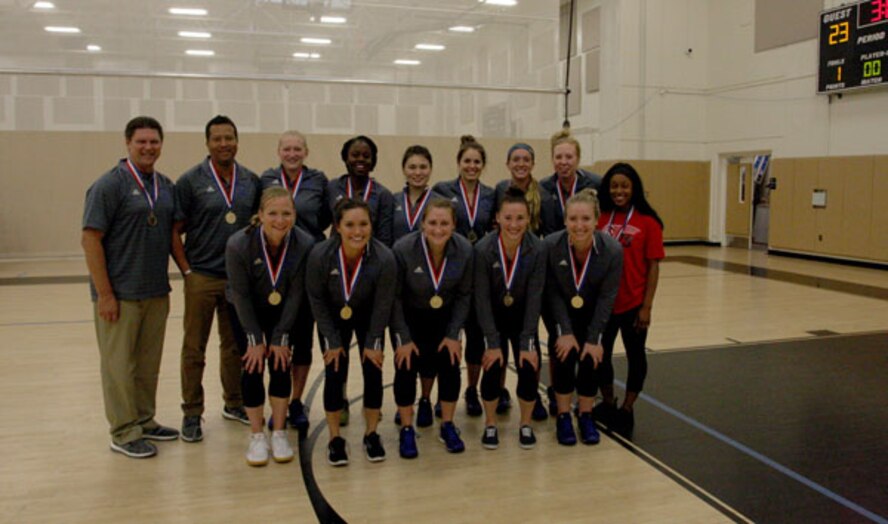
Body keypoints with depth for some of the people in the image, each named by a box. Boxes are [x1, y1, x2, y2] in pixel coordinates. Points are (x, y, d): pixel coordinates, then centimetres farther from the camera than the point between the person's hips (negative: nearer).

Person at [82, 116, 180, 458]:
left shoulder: (166, 187, 10)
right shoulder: (109, 185, -9)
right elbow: (90, 240, -12)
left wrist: (166, 286, 10)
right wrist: (104, 293, -15)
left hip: (156, 293, 6)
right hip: (120, 294, -6)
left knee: (149, 363, 14)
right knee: (119, 365, 3)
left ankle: (144, 421, 28)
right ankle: (124, 433, 14)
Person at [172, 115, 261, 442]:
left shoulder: (251, 181, 6)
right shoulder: (191, 181, -4)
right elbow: (174, 231, -3)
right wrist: (187, 270, -9)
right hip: (202, 278, -3)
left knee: (236, 346, 14)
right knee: (194, 349, 4)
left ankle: (234, 404, 29)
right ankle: (192, 414, 16)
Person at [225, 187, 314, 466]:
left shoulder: (305, 244, -26)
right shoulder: (238, 244, -28)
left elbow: (295, 294, -17)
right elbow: (241, 295, -19)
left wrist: (280, 338, -14)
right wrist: (255, 340, -15)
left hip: (282, 311, 1)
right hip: (245, 311, -1)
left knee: (281, 364, -5)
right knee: (253, 367, -6)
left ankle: (279, 434, 10)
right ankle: (257, 437, 9)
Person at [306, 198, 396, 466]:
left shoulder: (384, 258, -31)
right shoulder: (320, 254, -30)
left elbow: (383, 304, -16)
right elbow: (316, 299, -15)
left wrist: (373, 343, -9)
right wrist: (332, 341, -11)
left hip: (367, 316, 0)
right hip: (333, 317, 0)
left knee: (373, 371, -2)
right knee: (334, 373, -5)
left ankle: (371, 435, 17)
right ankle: (335, 439, 12)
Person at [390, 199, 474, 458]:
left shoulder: (464, 250, -21)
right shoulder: (403, 249, -27)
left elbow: (464, 295, -7)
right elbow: (394, 297, -17)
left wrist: (453, 334, -10)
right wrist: (404, 338, -16)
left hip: (444, 317, 2)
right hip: (409, 316, -1)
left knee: (449, 364, -11)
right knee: (406, 365, -14)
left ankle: (447, 426, 10)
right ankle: (407, 430, 5)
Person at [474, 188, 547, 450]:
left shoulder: (537, 249, -21)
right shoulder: (483, 249, -24)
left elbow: (534, 298, -16)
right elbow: (482, 298, -19)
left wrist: (527, 343, -16)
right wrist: (493, 343, -19)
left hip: (523, 318, 1)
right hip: (492, 318, -1)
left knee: (529, 369, -9)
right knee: (492, 368, -11)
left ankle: (525, 424, 17)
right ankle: (490, 425, 15)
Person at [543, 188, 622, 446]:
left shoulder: (613, 249, -26)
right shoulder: (551, 245, -27)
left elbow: (607, 297, -17)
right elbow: (552, 292, -16)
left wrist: (594, 338, -17)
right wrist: (565, 332, -19)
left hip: (592, 314, 1)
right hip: (561, 313, 0)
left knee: (590, 360, -10)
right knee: (563, 358, -13)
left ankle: (585, 415, 13)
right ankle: (563, 417, 7)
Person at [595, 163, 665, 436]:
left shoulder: (648, 222, -7)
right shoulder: (600, 218, 1)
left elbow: (653, 267, -6)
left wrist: (647, 306, -9)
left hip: (633, 304, -3)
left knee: (635, 355, 10)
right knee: (600, 353, 13)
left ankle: (626, 411, 27)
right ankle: (607, 404, 34)